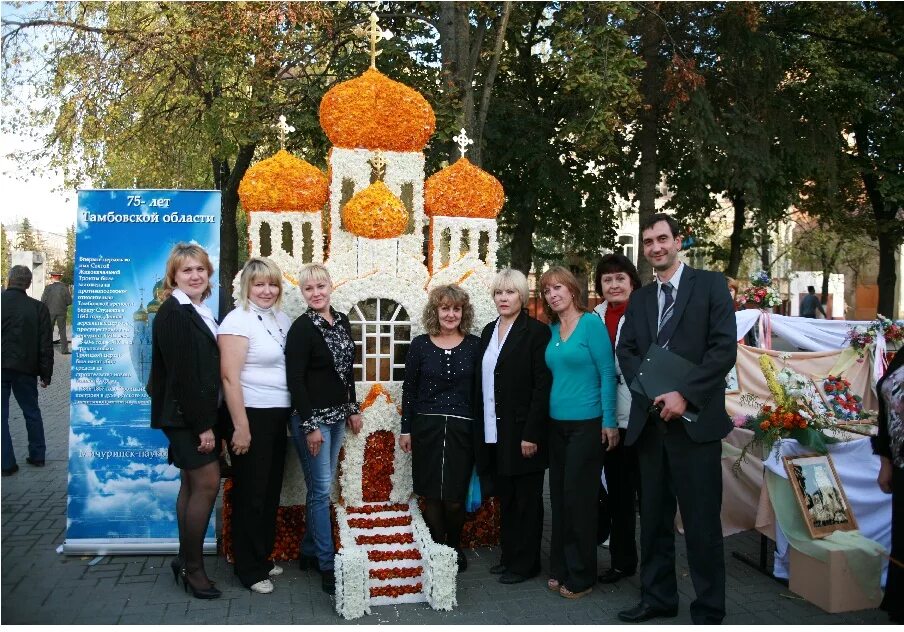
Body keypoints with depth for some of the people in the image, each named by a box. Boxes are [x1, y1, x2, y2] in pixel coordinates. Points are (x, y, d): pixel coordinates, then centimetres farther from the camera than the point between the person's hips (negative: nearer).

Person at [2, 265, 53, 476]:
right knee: (32, 412, 17)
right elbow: (46, 345, 0)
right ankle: (37, 456, 25)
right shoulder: (38, 308, -2)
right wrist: (46, 374, 7)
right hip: (25, 368, 2)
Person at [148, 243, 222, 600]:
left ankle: (186, 561, 24)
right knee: (207, 484, -7)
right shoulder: (173, 313, -14)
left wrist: (207, 420, 11)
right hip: (185, 414, -9)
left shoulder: (199, 311, 12)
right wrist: (202, 425, -19)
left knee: (193, 484, 13)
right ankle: (193, 567, 6)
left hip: (199, 412, 9)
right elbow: (180, 374, -19)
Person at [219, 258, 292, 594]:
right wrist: (241, 427, -19)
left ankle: (263, 558, 31)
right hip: (252, 416, -7)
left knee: (271, 491, 16)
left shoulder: (282, 319, 10)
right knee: (251, 494, 4)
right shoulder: (238, 320, -12)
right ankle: (250, 569, 18)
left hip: (279, 416, 7)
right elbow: (230, 378, -16)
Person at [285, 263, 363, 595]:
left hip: (336, 416, 7)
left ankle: (309, 552, 27)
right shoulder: (302, 327, -13)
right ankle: (327, 565, 6)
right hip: (311, 418, -7)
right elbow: (295, 379, -16)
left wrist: (353, 409, 13)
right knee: (321, 490, -3)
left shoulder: (342, 321, 7)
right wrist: (310, 425, -18)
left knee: (321, 487, 14)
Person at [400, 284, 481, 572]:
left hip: (461, 429, 0)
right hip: (426, 427, 0)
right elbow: (409, 389, 6)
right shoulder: (419, 345, 2)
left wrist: (481, 432, 3)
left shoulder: (474, 345, 2)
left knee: (455, 498, 2)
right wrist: (405, 429, 4)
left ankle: (454, 549, 26)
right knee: (432, 496, 5)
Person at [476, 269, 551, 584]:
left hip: (522, 431, -6)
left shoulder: (536, 331, -9)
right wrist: (481, 428, 10)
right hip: (494, 432, 6)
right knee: (505, 497, 15)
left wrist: (531, 434, -17)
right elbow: (482, 383, 13)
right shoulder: (489, 331, 11)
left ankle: (525, 563, 17)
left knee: (526, 499, 5)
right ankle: (509, 556, 27)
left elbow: (542, 386, -13)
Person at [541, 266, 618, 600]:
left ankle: (581, 576, 13)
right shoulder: (552, 330, 9)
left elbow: (607, 373, -11)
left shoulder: (592, 323, -9)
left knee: (579, 498, 0)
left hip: (586, 424, -6)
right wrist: (545, 417, 9)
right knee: (559, 497, 12)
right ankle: (560, 569, 24)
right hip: (556, 423, 6)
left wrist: (609, 422, -14)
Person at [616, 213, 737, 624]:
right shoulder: (639, 299, 16)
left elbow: (724, 347, -8)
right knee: (654, 516, 12)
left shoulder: (710, 284, 1)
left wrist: (684, 395, -15)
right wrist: (653, 391, -7)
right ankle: (658, 597, 25)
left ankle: (708, 609, 13)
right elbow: (625, 351, 10)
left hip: (694, 420, -5)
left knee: (702, 521, 0)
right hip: (649, 420, 5)